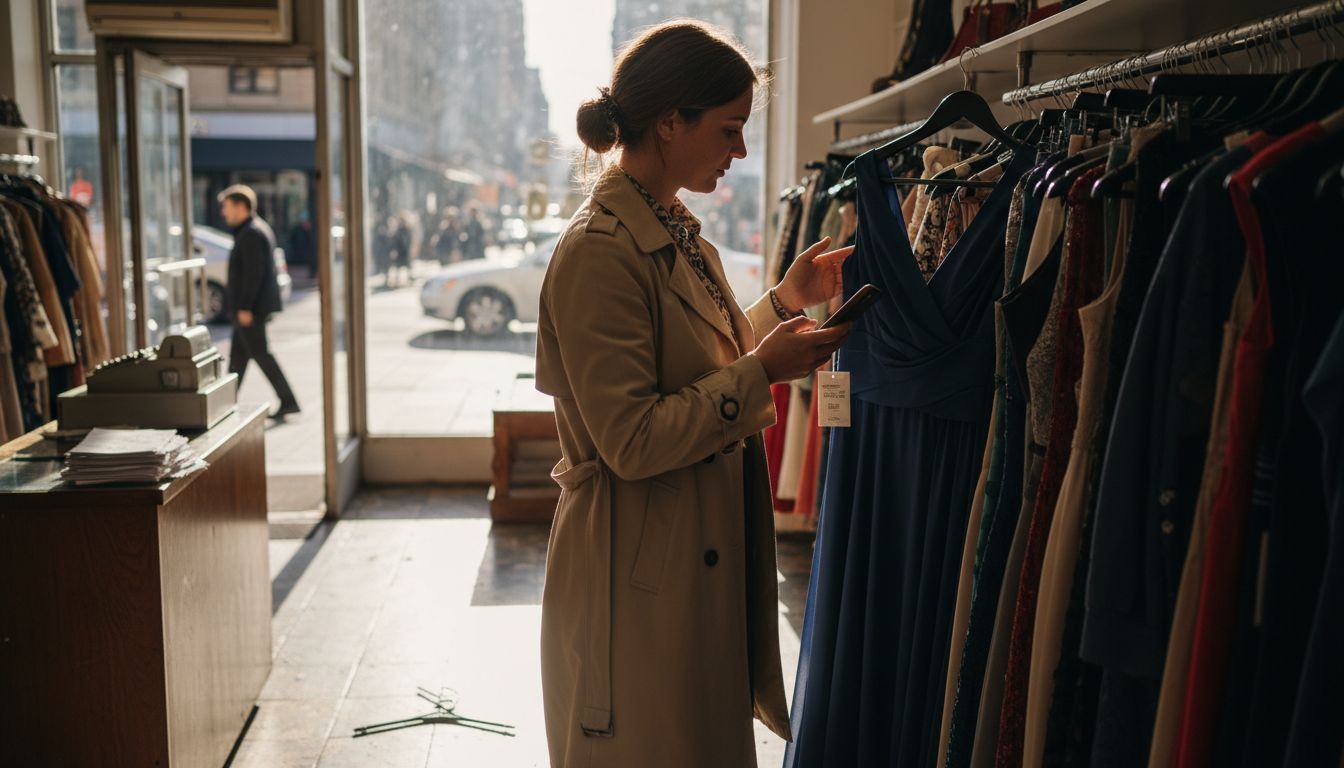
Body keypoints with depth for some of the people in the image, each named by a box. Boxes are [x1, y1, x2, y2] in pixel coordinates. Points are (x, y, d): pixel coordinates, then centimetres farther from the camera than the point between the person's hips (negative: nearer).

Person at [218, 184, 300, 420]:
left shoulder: (251, 234, -17)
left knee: (260, 354, -6)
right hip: (250, 305, 10)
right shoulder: (259, 228, 15)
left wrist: (245, 307, -23)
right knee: (238, 354, 14)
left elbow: (254, 273, -23)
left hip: (250, 306, -10)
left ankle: (288, 401, -5)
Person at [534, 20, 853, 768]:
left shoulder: (679, 234, 9)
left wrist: (783, 304, 10)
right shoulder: (600, 250, -20)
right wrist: (760, 371, -21)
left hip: (706, 558, 9)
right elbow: (632, 441, -23)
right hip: (641, 574, -9)